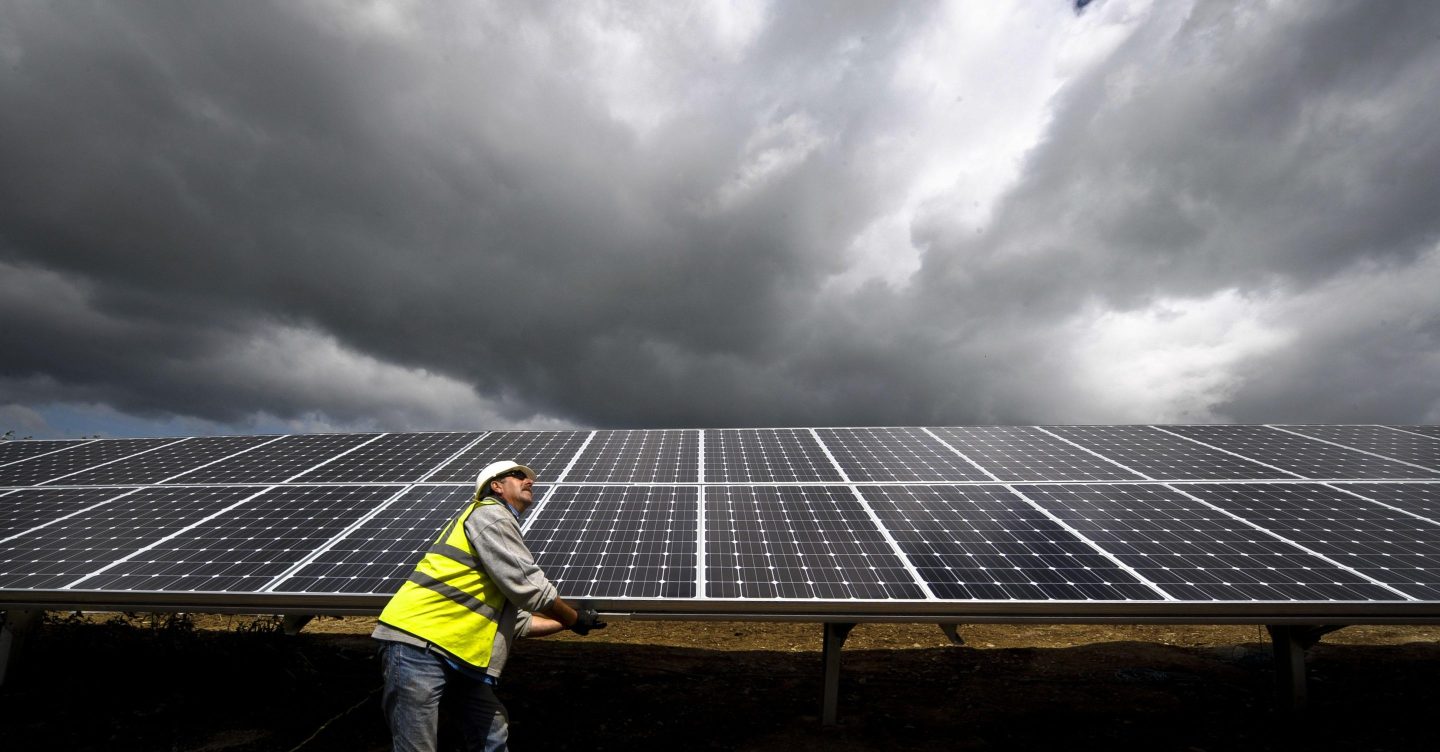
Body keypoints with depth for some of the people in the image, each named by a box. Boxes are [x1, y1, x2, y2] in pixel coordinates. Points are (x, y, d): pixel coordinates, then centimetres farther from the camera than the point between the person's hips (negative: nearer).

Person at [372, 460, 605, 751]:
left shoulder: (499, 526, 22)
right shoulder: (489, 514, -8)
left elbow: (516, 623, 21)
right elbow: (530, 587, -14)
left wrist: (565, 622, 18)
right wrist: (575, 619, 0)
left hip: (453, 654, 10)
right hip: (418, 644, -10)